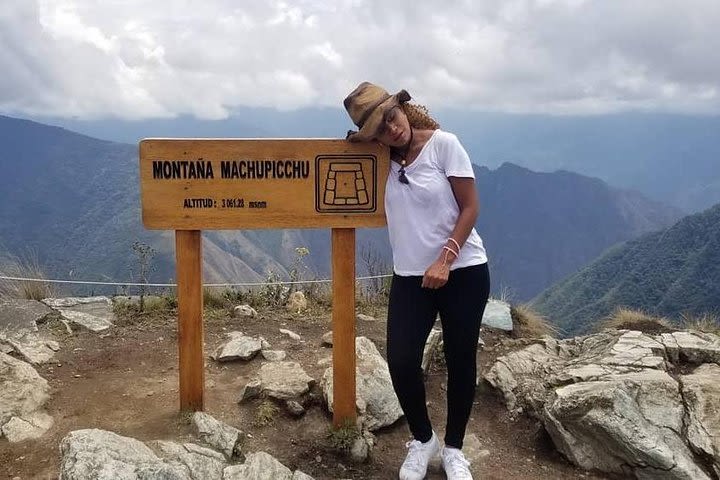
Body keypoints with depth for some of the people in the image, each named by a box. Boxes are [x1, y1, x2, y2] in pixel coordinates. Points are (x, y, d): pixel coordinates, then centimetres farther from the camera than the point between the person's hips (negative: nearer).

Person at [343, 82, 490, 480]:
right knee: (400, 360, -8)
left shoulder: (443, 143, -9)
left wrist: (445, 260, -17)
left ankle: (454, 448, 28)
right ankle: (422, 439, 20)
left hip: (463, 271, -3)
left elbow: (470, 207, -9)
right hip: (410, 277, 3)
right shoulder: (385, 158, 2)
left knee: (460, 361, 7)